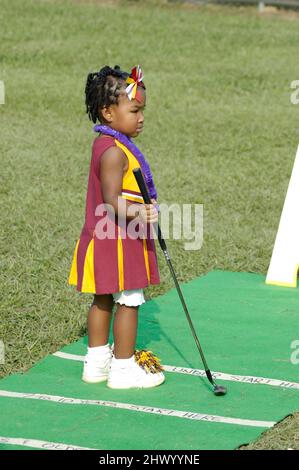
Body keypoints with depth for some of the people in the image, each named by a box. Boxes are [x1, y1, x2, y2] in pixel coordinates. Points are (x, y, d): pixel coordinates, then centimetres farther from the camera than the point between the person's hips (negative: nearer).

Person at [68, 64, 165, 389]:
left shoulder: (108, 144, 10)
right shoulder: (114, 152, -23)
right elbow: (111, 201, -30)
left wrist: (144, 211, 35)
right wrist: (138, 213, -46)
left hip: (105, 239, 11)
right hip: (118, 241, -11)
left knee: (104, 299, 17)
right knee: (129, 301, -1)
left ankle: (96, 361, 28)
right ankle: (123, 368, 8)